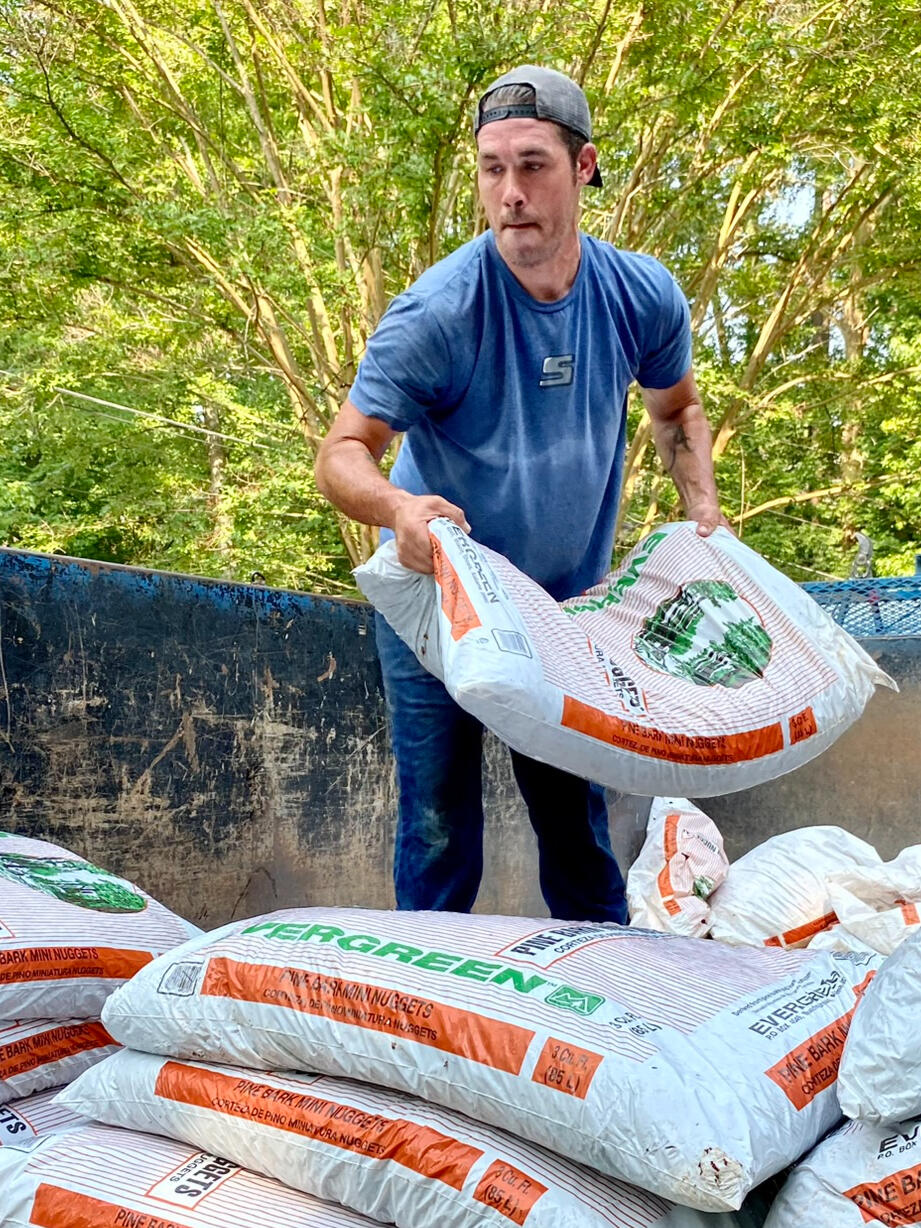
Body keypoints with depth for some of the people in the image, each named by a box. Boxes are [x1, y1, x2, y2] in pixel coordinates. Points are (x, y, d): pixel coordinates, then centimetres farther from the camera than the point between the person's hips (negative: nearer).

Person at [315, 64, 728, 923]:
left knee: (577, 821, 11)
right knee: (440, 829, -3)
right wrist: (398, 507, -46)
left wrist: (702, 507, -4)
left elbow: (676, 407, 11)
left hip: (568, 602, 4)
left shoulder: (643, 295, -9)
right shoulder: (437, 313, -24)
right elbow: (342, 455, -25)